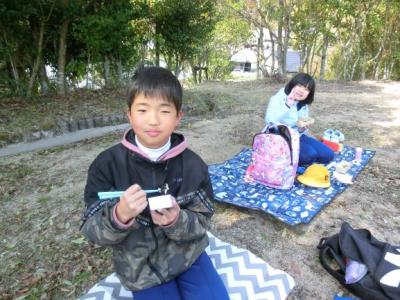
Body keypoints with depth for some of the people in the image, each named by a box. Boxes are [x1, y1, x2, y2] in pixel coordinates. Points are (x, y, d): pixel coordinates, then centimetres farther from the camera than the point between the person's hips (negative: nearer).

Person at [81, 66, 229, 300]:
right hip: (141, 267, -1)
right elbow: (93, 232, -12)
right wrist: (119, 216, -34)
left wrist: (177, 221, -29)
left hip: (187, 254, 2)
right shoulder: (107, 164, -15)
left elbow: (202, 222, -8)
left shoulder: (192, 164, -12)